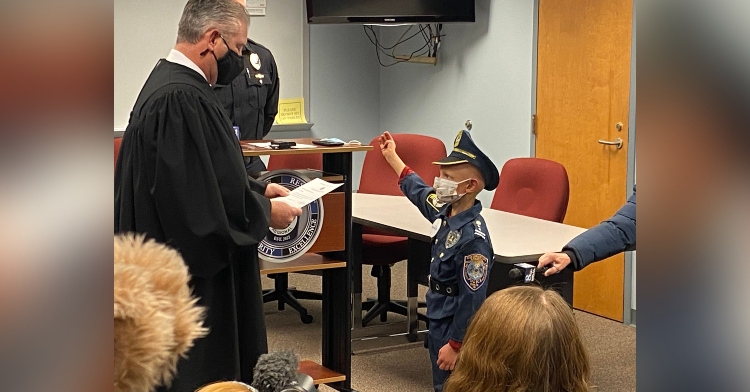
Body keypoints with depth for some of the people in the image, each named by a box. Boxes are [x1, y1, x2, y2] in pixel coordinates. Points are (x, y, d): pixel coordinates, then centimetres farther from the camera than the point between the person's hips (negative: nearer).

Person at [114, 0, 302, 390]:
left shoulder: (172, 83, 9)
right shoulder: (180, 99, -25)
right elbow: (201, 199, -26)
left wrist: (256, 188, 13)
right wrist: (265, 212, -13)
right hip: (191, 274, -11)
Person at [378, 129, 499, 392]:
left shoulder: (473, 238, -28)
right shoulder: (445, 211, -1)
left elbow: (472, 299, -26)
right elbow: (418, 191, 21)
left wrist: (456, 345, -23)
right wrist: (391, 156, 32)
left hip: (455, 326, -9)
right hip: (438, 320, 9)